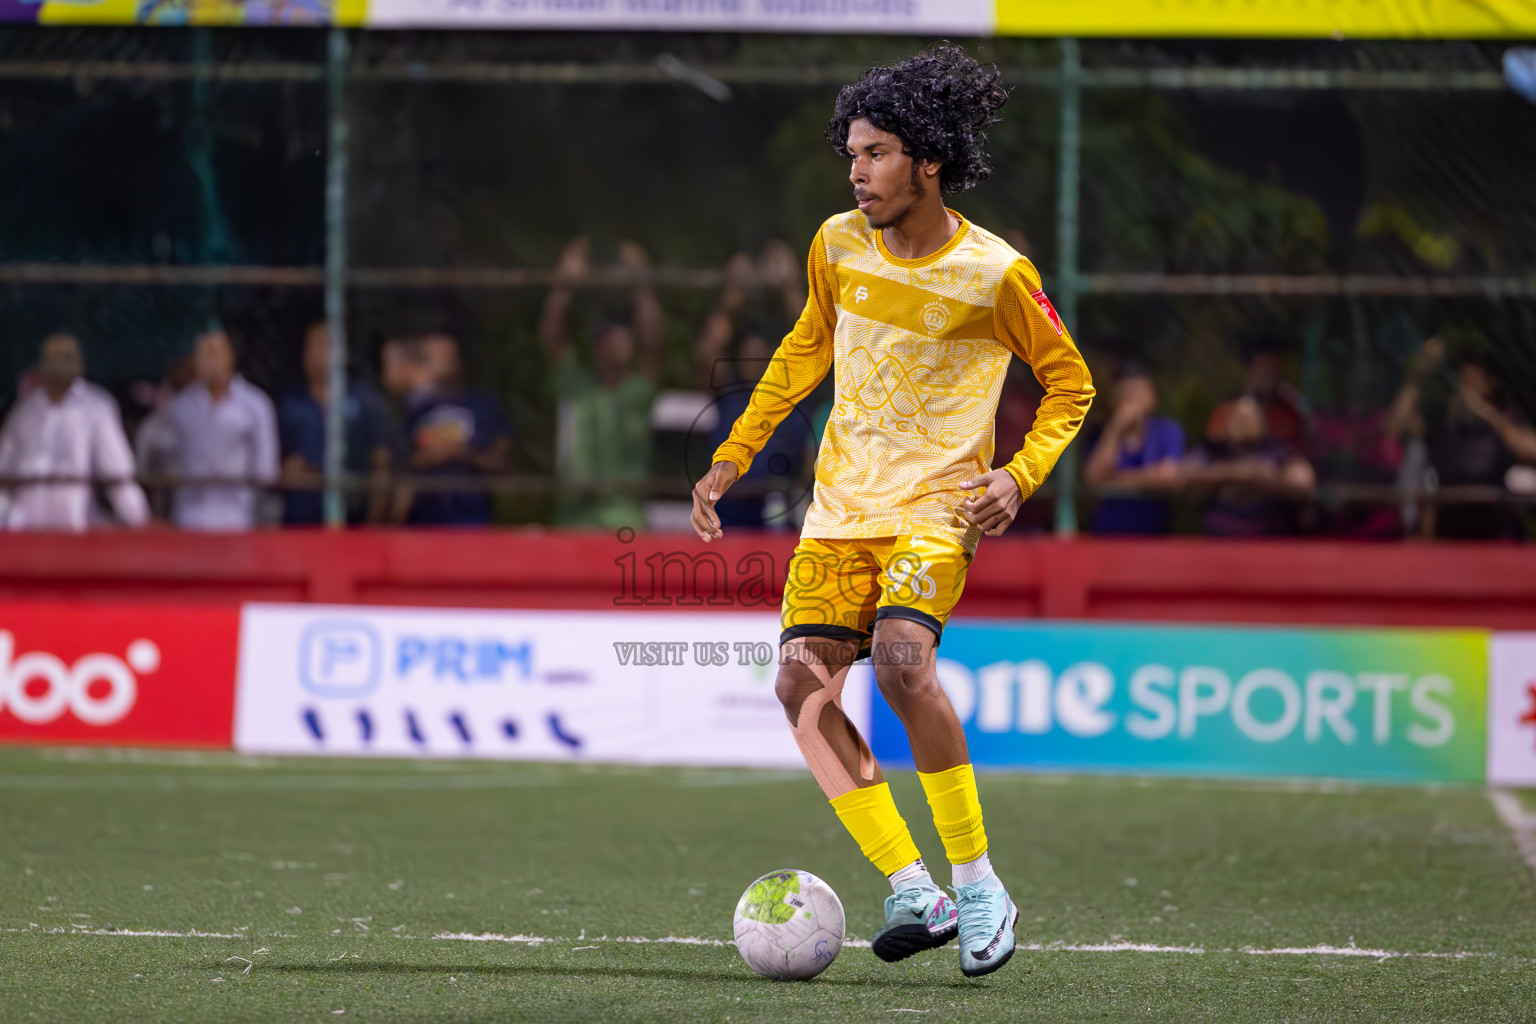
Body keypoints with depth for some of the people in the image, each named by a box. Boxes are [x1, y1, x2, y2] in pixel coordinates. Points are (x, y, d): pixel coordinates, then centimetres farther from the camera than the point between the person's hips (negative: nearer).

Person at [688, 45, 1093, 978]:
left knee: (900, 656, -30)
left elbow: (1071, 384, 1)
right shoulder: (839, 245, 3)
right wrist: (731, 460, 17)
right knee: (803, 682, -13)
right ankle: (913, 892, -9)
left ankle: (978, 883, -17)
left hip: (938, 507, -5)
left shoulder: (995, 273, -11)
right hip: (841, 506, 5)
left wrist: (1020, 474, -14)